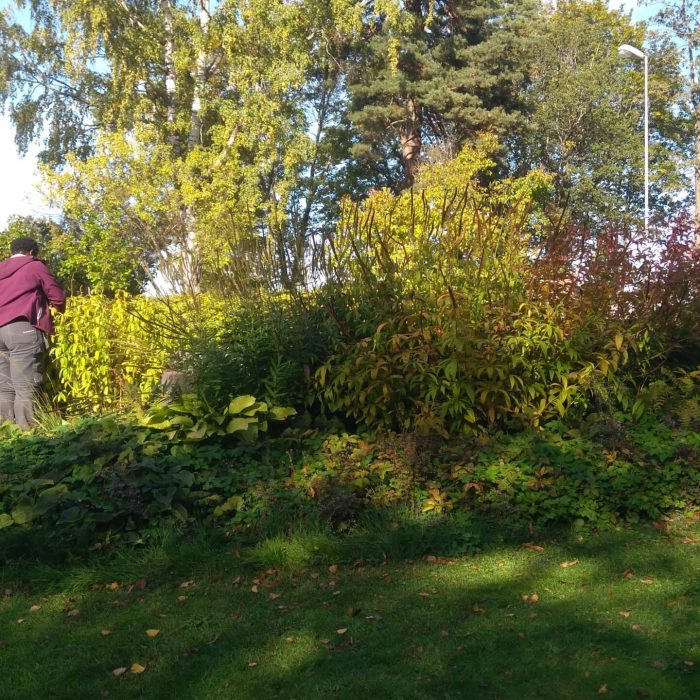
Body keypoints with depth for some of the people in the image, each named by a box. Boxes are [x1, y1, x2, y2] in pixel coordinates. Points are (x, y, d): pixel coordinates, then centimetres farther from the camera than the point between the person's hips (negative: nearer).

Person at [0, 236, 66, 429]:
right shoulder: (35, 266, 8)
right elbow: (58, 297, 8)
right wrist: (59, 308, 28)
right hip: (23, 329, -6)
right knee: (25, 386, -9)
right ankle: (26, 430, -13)